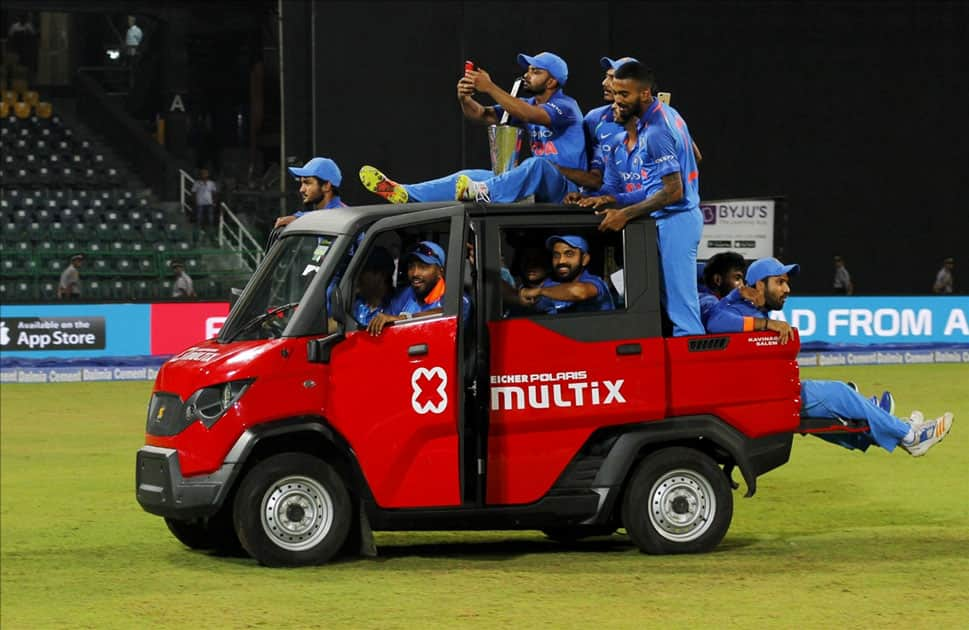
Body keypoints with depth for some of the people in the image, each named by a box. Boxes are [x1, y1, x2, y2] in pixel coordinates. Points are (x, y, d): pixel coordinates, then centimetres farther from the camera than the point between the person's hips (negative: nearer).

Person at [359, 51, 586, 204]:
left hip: (565, 186, -8)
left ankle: (484, 192, -68)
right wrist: (465, 99, -14)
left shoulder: (566, 106, -9)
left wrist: (490, 88, -33)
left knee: (536, 165, -40)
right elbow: (482, 115, 8)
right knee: (472, 176, -5)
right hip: (534, 181, 8)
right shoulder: (529, 104, 17)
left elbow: (529, 116, -29)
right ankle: (403, 194, -19)